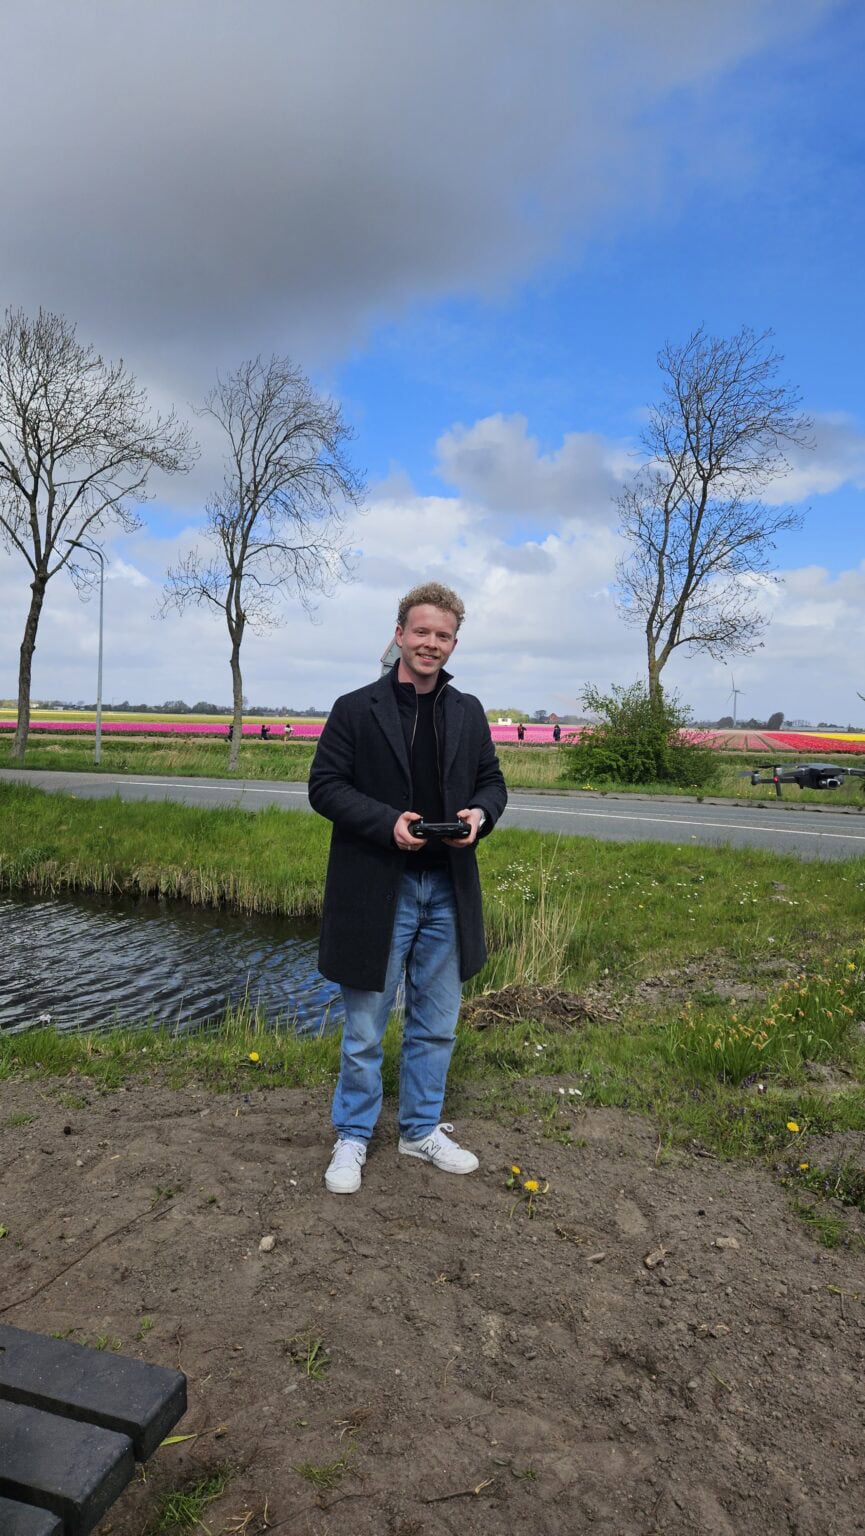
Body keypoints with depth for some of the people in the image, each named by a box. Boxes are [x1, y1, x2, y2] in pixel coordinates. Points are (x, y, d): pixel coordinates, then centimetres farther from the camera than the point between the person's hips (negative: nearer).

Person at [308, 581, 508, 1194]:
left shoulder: (468, 712, 8)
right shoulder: (356, 709, -5)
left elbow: (492, 781, 13)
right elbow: (325, 785, -6)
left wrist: (480, 813, -10)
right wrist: (386, 822, -20)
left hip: (449, 890, 4)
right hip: (376, 889, -4)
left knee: (436, 1025, 17)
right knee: (365, 1028, 8)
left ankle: (423, 1128, 35)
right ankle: (353, 1137, 28)